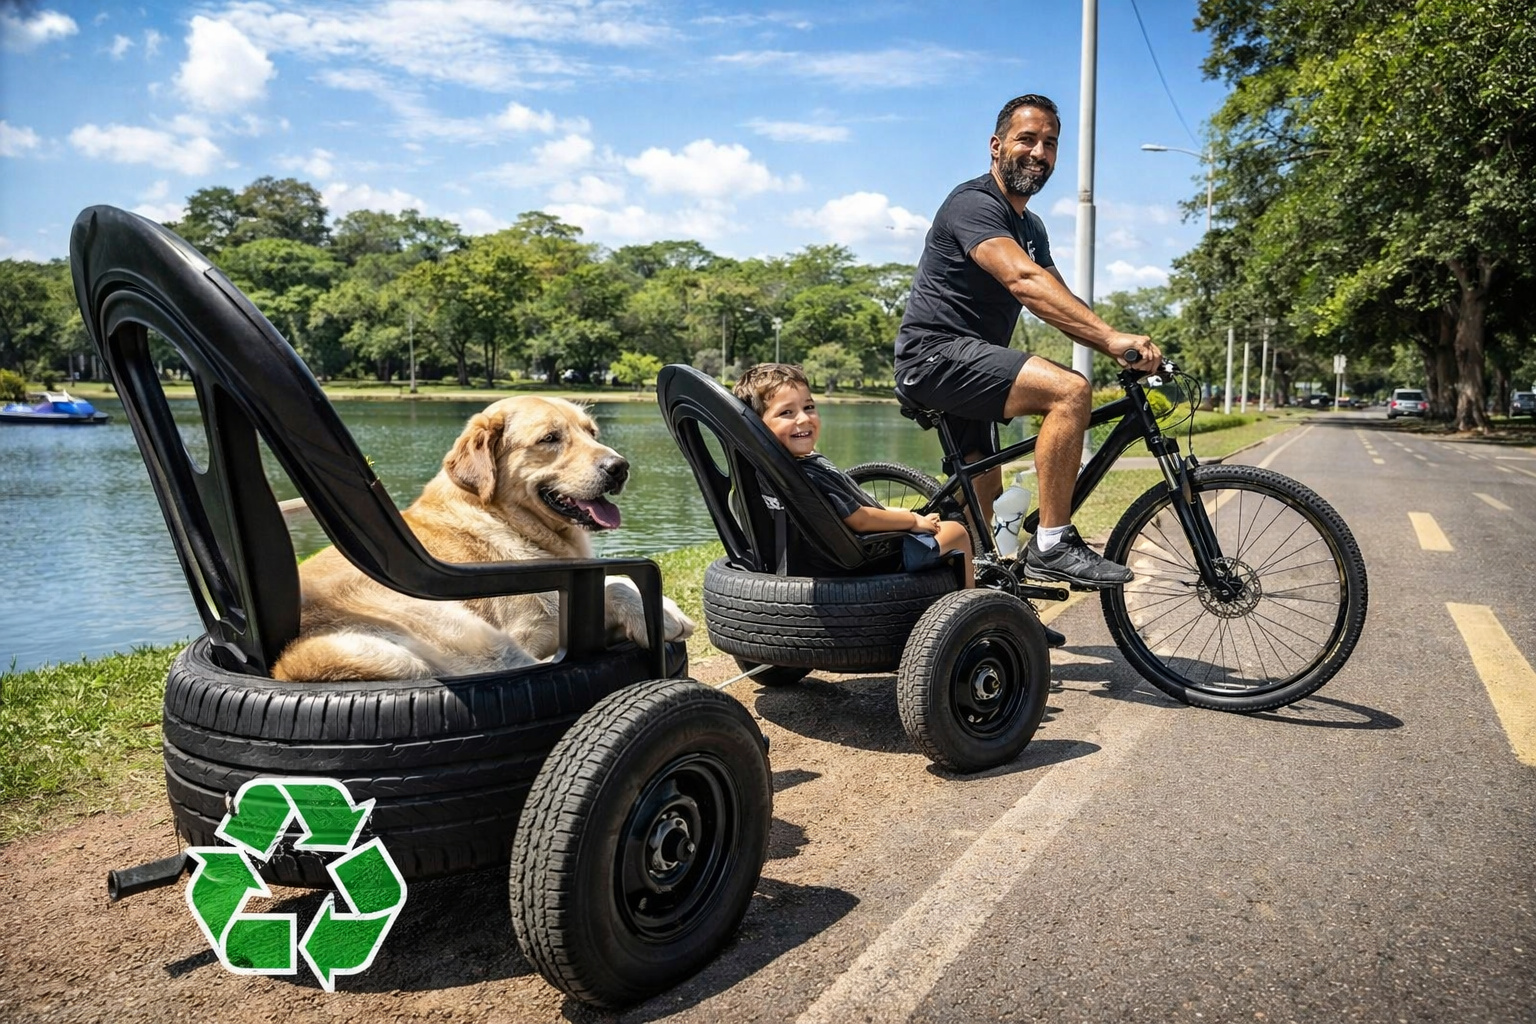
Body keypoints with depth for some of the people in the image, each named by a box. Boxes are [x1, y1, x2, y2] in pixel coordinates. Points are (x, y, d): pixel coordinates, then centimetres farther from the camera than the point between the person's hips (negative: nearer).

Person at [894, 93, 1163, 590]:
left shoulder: (1031, 227, 19)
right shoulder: (973, 203, -13)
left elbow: (1063, 302, 14)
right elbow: (1024, 280, -30)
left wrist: (1124, 349, -3)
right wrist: (1111, 337, -38)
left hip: (966, 362, 11)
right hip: (937, 352, -11)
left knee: (983, 489, 17)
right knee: (1070, 391, -26)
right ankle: (1052, 546, -21)